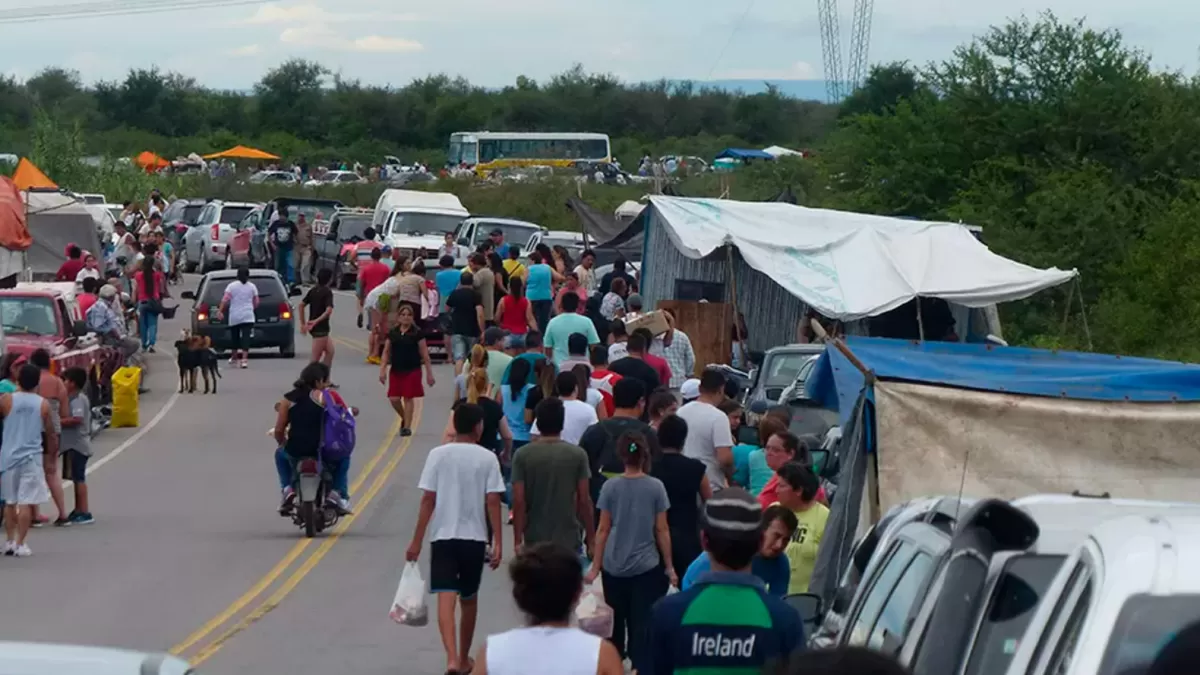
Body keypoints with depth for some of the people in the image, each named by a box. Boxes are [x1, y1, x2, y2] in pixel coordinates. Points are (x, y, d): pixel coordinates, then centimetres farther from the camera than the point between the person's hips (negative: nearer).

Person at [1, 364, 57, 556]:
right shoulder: (44, 405, -4)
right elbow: (50, 433, 3)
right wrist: (52, 451, 19)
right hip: (31, 457, -1)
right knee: (26, 503, 0)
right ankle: (20, 544, -3)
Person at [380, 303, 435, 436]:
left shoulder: (417, 333, -3)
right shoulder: (393, 333, 5)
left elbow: (424, 354, -2)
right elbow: (386, 352, 8)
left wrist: (429, 373, -3)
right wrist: (382, 370, 0)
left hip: (412, 370, -3)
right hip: (396, 370, 3)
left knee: (408, 398, -2)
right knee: (394, 399, -1)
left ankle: (407, 426, 7)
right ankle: (404, 419, 26)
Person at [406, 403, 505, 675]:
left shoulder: (438, 455, -2)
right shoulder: (487, 458, -3)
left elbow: (428, 500, -4)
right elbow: (493, 502, -6)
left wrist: (416, 541, 1)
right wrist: (498, 542, -2)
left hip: (443, 536, -1)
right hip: (474, 537, 1)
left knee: (446, 599, -9)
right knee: (469, 600, 17)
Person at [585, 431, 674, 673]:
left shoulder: (610, 487, -5)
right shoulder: (655, 487, -6)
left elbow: (603, 530, -2)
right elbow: (661, 530, -3)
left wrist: (595, 567, 6)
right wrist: (669, 566, 6)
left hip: (614, 567, 1)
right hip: (646, 567, -1)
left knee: (615, 623, 16)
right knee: (642, 625, 1)